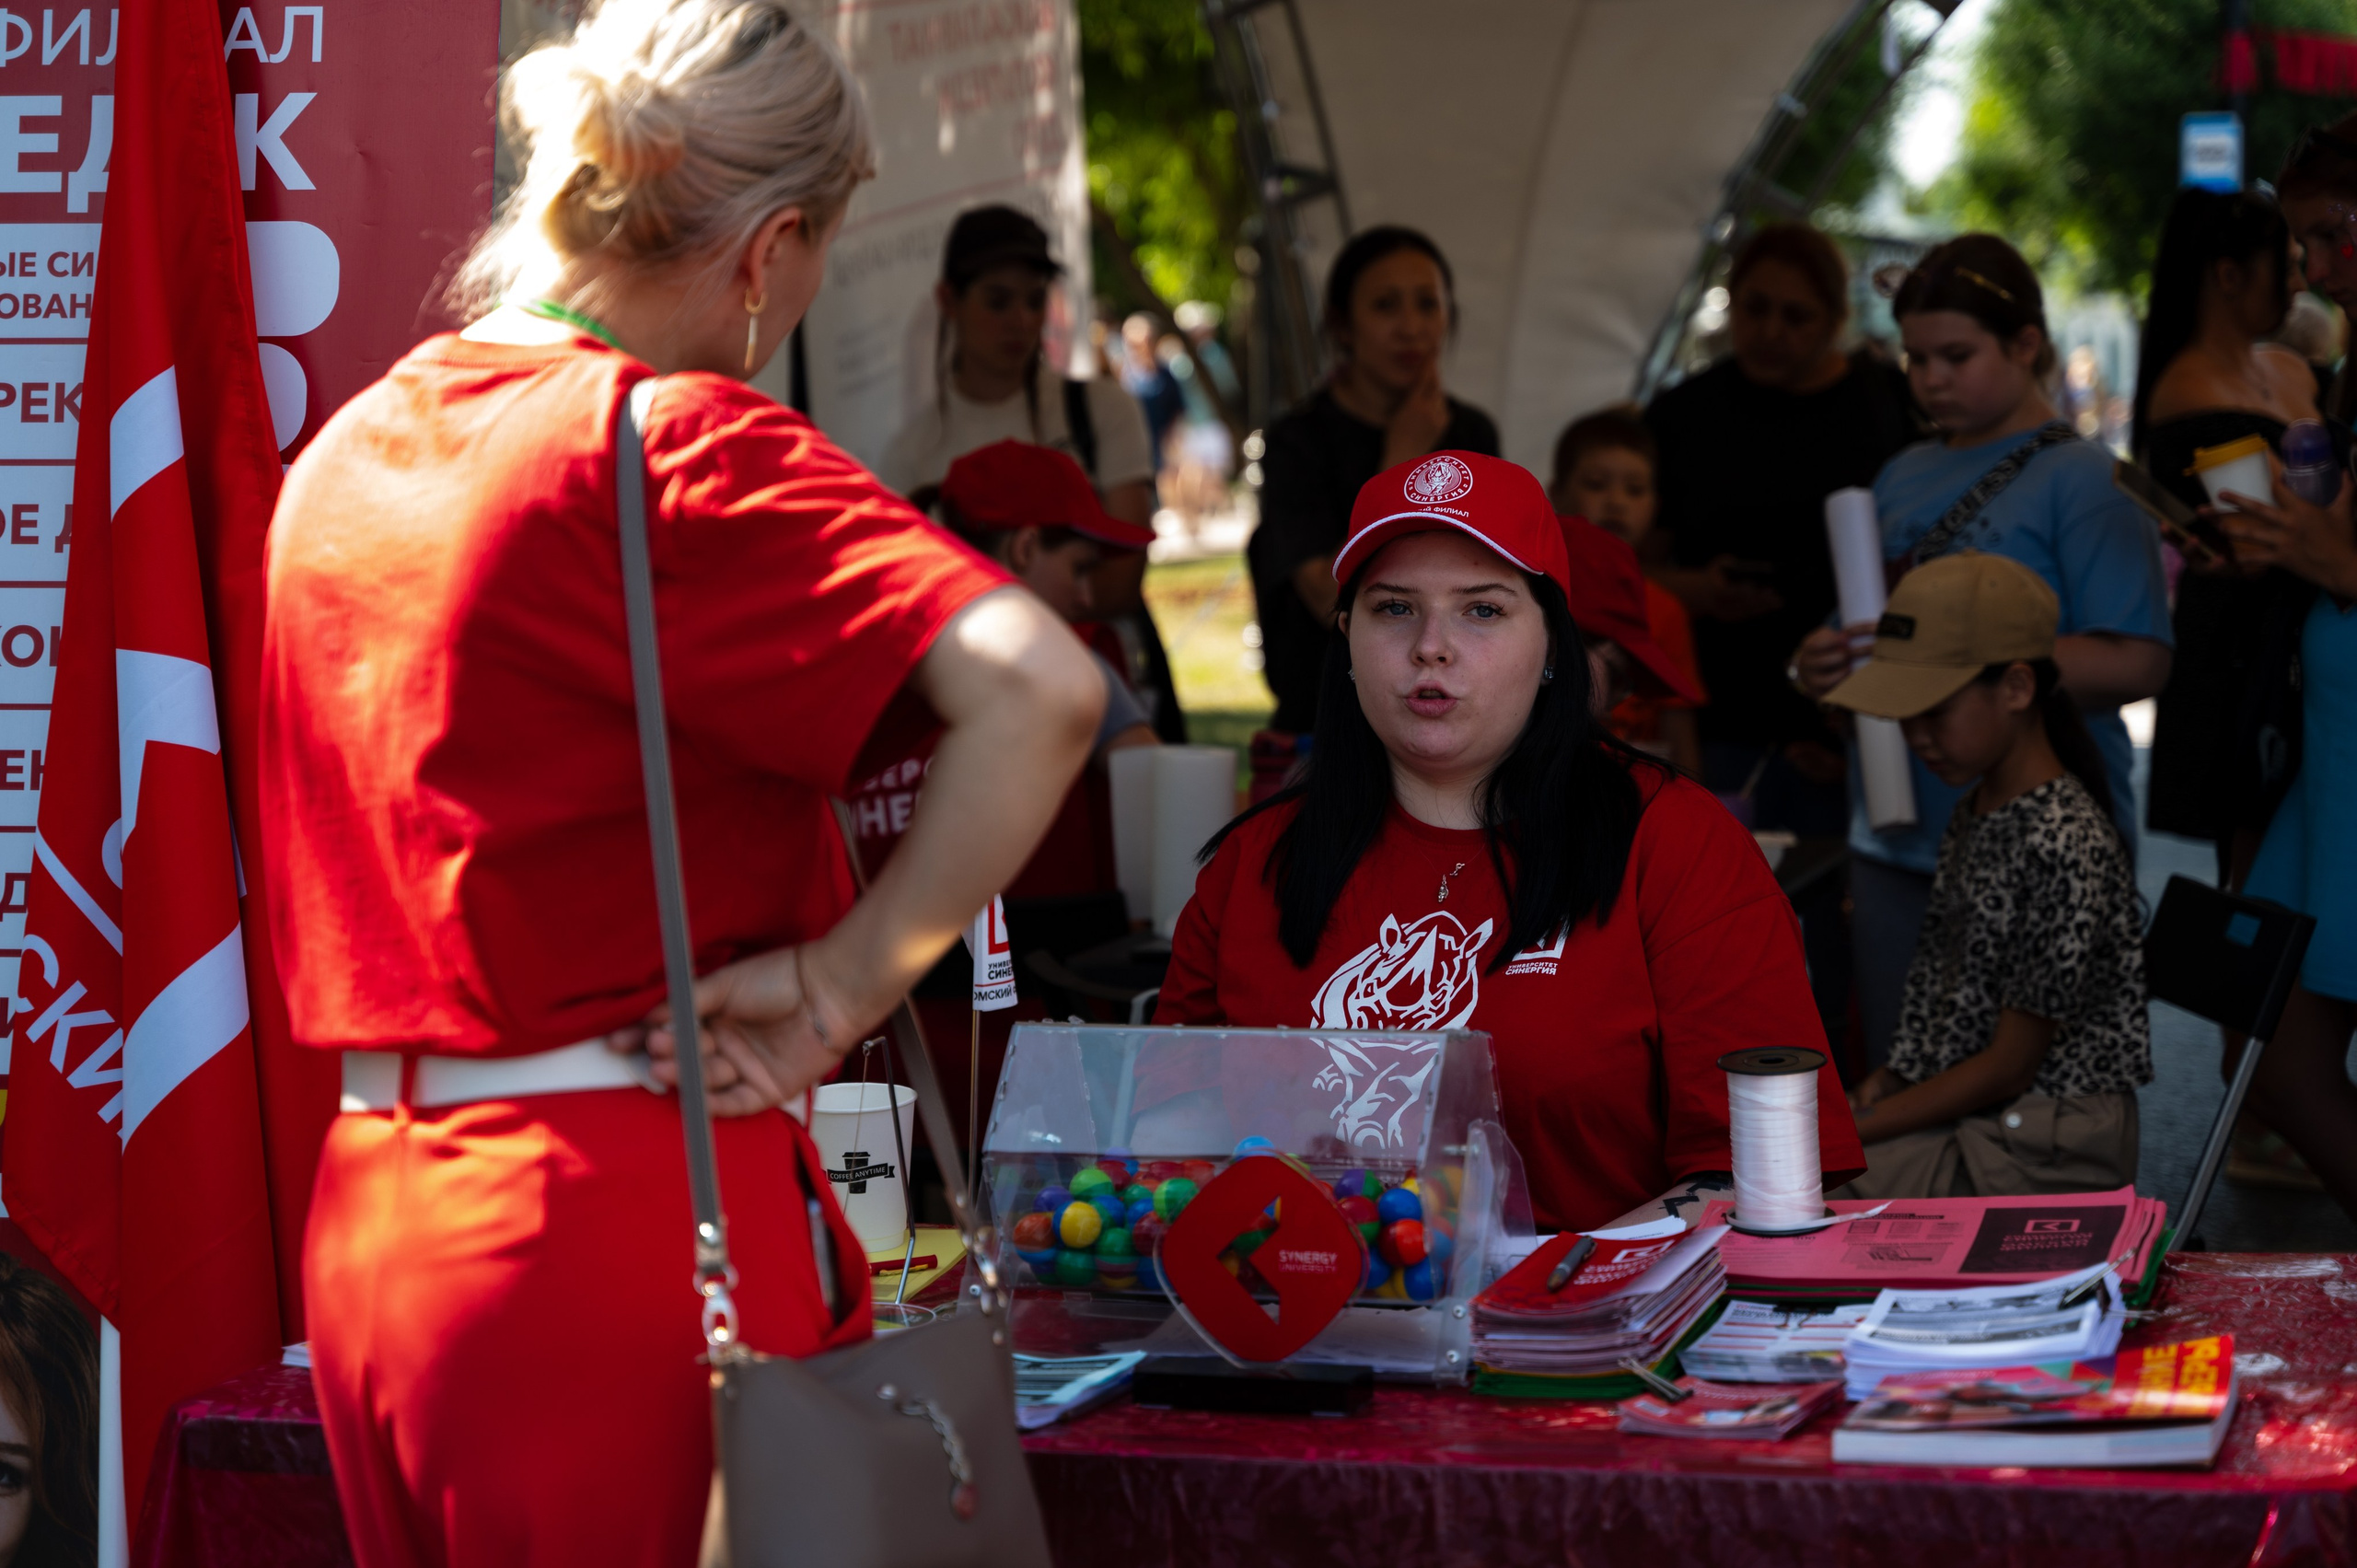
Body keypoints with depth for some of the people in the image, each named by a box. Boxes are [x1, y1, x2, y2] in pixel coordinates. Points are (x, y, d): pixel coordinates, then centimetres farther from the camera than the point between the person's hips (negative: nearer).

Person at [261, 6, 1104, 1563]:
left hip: (365, 1224, 8)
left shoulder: (345, 449, 11)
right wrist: (847, 981, -15)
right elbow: (1041, 686, -26)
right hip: (627, 1218, -8)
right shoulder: (675, 446, -13)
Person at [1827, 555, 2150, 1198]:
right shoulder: (1971, 818, 11)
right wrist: (1879, 1086, 0)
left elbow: (2009, 1068, -17)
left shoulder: (2065, 844, -19)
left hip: (2046, 1154, -9)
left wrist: (1845, 1131, -16)